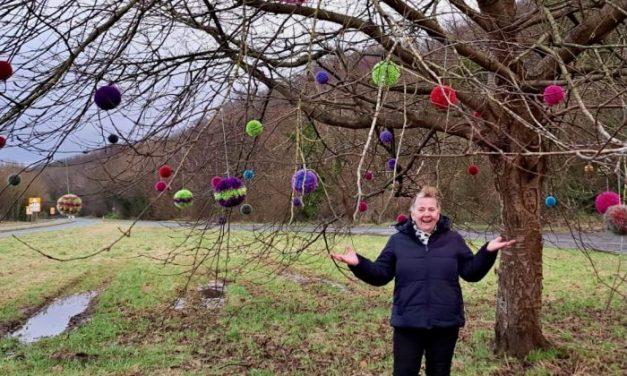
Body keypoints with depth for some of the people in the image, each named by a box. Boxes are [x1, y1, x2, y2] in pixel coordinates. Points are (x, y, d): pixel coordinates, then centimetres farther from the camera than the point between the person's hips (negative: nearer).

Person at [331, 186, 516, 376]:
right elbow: (380, 274, 1)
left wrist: (488, 252, -8)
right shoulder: (398, 240, 1)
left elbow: (471, 272, 6)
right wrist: (358, 263, -15)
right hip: (407, 323, -1)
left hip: (445, 323, 1)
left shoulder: (453, 239, 4)